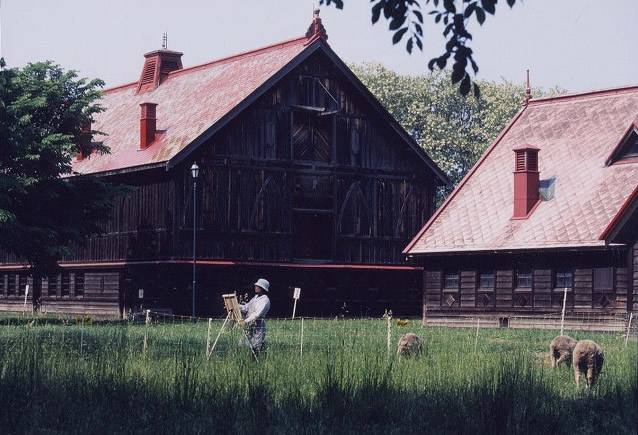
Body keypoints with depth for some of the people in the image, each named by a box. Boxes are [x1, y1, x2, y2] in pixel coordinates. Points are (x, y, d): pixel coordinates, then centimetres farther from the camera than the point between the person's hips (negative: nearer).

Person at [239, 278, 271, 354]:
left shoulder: (265, 300, -11)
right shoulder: (255, 297, 17)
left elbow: (257, 314, -20)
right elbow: (246, 308, 16)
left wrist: (246, 321, -24)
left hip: (258, 326, -9)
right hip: (249, 325, 9)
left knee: (257, 347, -11)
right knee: (243, 345, 6)